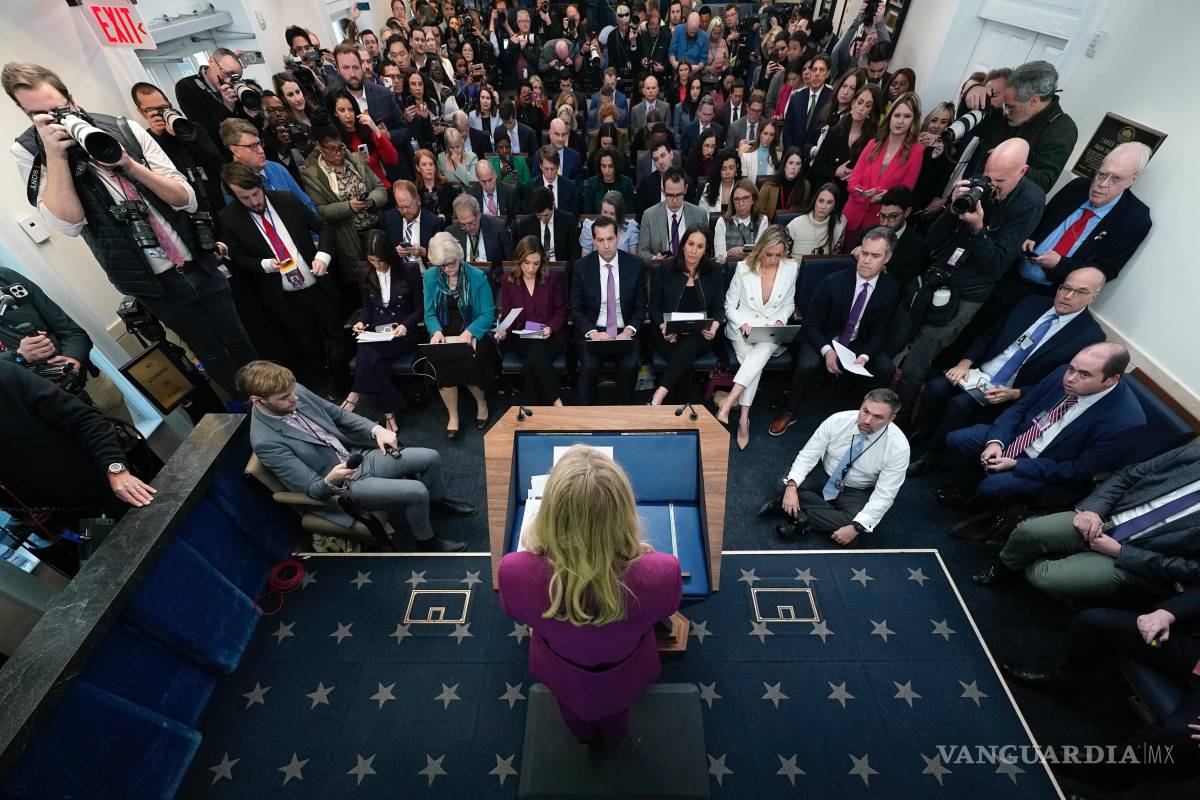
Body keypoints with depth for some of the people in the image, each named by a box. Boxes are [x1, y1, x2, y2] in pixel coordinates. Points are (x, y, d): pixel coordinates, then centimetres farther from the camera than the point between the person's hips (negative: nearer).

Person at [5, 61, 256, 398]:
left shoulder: (125, 130, 0)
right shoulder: (28, 151, -2)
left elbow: (187, 199, -5)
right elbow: (68, 223, -15)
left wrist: (130, 164, -17)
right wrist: (55, 154, -18)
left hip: (200, 264, 1)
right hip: (155, 284, -1)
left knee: (242, 342, 11)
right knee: (213, 356, 10)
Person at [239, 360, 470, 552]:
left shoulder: (295, 392, -7)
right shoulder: (266, 441, -24)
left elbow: (339, 415, 7)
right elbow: (311, 489, -20)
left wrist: (377, 430, -8)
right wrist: (330, 480, -42)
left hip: (358, 457, 7)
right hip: (344, 487, -7)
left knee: (431, 457, 1)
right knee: (416, 491, -22)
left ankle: (437, 501, 31)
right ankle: (427, 542, 8)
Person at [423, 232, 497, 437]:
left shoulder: (478, 276, -6)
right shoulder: (430, 276, 3)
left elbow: (488, 314, -9)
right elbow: (429, 313, 4)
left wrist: (469, 332, -26)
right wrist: (436, 331, -18)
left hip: (474, 332, -2)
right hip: (444, 332, 2)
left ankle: (481, 402, 5)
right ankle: (453, 416, -9)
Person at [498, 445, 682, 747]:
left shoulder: (515, 572, -41)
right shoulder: (661, 573, -42)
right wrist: (637, 551, -2)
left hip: (562, 679, 0)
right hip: (624, 681, 0)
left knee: (574, 714, 40)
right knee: (614, 722, 40)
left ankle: (584, 735, 73)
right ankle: (613, 740, 72)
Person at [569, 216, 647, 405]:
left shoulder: (635, 264, 2)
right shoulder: (582, 267, 1)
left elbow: (640, 306, 6)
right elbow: (576, 309, 2)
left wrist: (629, 331, -13)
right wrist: (592, 332, -16)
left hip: (625, 332, 1)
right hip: (592, 332, 0)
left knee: (630, 366, -27)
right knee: (589, 366, -28)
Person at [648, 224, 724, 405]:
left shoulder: (713, 272, 10)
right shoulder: (665, 269, 4)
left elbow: (719, 307, 11)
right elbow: (654, 305, 4)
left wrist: (715, 325, -12)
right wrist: (663, 326, -15)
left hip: (700, 333, 0)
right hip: (668, 333, 0)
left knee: (686, 350, -34)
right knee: (682, 358, -33)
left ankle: (656, 400, -44)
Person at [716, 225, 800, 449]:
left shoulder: (790, 269, 4)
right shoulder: (744, 268, -2)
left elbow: (789, 304, 16)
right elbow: (730, 306, 3)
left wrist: (780, 321, -5)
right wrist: (742, 324, -14)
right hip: (742, 328, -1)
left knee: (764, 350, -35)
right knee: (752, 358, -32)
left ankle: (728, 403, -41)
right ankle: (744, 419, -29)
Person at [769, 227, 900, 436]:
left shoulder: (891, 289, -8)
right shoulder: (833, 282, -16)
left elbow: (880, 332, -3)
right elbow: (811, 324, -13)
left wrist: (864, 356, -23)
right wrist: (827, 350, -30)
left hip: (858, 344, 3)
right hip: (824, 341, -3)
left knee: (886, 369, -22)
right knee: (808, 365, -32)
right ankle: (791, 413, -8)